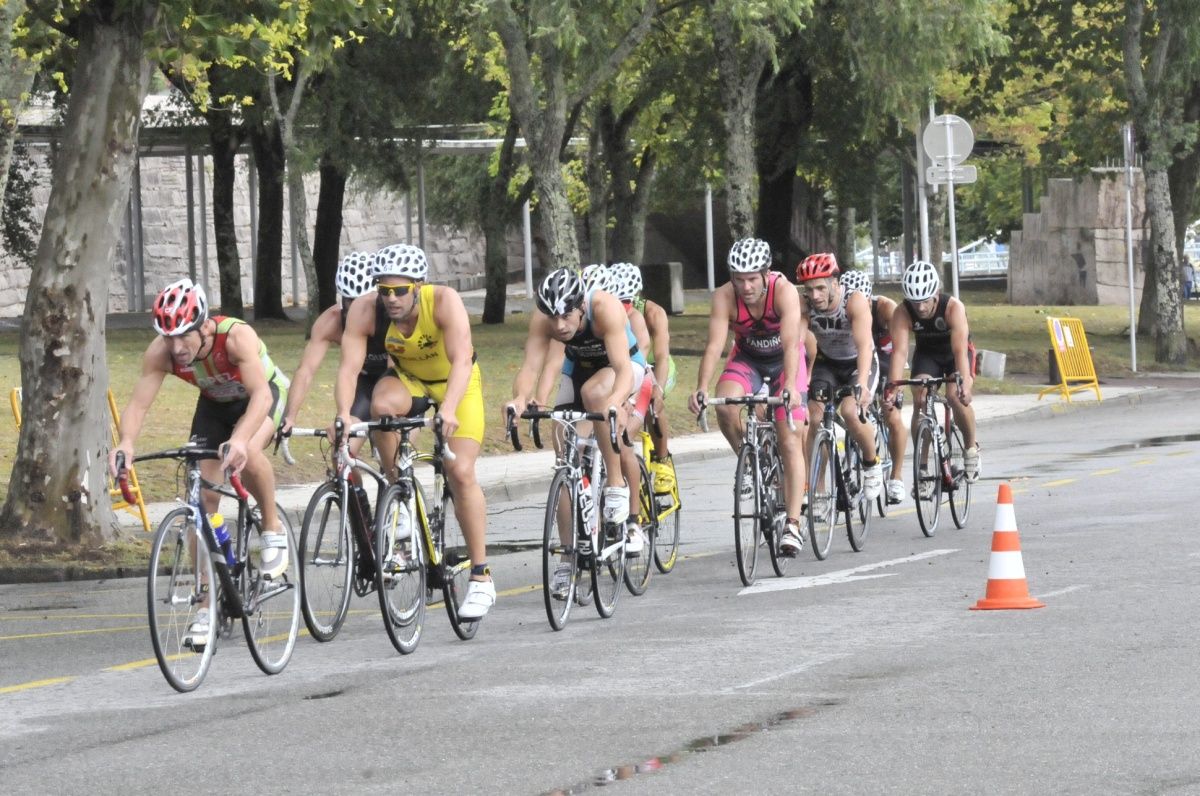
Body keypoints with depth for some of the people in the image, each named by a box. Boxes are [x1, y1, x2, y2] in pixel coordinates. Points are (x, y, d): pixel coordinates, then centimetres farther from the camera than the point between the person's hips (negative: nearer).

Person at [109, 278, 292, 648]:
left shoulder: (236, 336, -38)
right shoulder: (160, 352, -26)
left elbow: (260, 394, -49)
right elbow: (139, 401, -31)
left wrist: (240, 438, -66)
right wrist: (125, 443, -52)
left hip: (265, 393, -4)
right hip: (215, 404, 4)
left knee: (246, 454, -36)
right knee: (203, 497, -5)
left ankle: (273, 529, -10)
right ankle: (207, 606, 3)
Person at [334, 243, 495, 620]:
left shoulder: (444, 302, -33)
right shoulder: (365, 311, -27)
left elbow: (461, 361, -42)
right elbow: (349, 367, -33)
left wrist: (448, 410, -58)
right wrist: (344, 414, -51)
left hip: (456, 383, -2)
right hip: (407, 377, 2)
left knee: (461, 472, -17)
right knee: (382, 405, -33)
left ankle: (481, 578, -8)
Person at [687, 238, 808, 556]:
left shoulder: (784, 291, -32)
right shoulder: (725, 297, -26)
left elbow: (791, 344, -41)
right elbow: (714, 345, -33)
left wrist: (790, 386, -56)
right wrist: (701, 388, -48)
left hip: (785, 361, -2)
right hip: (746, 358, 2)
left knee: (790, 441, -10)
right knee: (725, 407, -29)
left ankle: (793, 525, -11)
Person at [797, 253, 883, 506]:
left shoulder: (855, 302, -29)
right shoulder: (805, 306, -22)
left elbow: (864, 345, -39)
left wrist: (861, 384, -54)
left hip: (859, 364, -3)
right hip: (826, 364, 3)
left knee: (850, 411, -27)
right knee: (813, 418, -17)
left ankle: (872, 464, 0)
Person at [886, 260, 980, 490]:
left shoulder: (954, 308, -34)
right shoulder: (902, 313, -28)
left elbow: (960, 350, -42)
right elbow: (899, 351, -36)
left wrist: (964, 384, -56)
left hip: (956, 353, -2)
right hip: (927, 354, 2)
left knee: (956, 397, -26)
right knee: (920, 402, -18)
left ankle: (971, 449, 0)